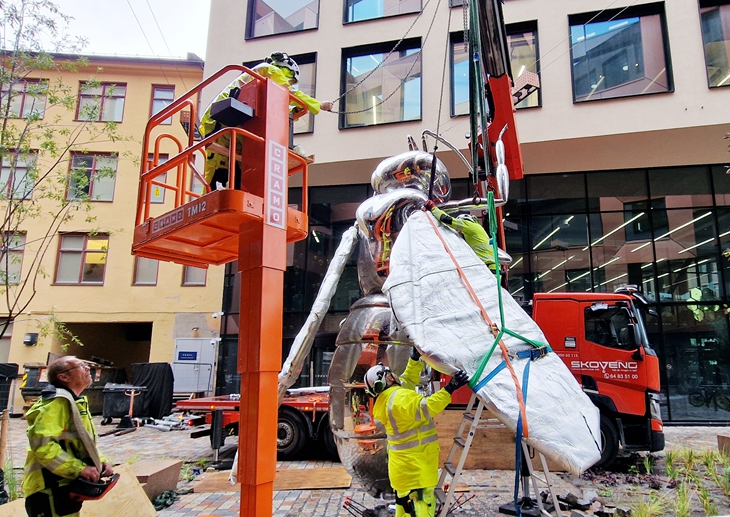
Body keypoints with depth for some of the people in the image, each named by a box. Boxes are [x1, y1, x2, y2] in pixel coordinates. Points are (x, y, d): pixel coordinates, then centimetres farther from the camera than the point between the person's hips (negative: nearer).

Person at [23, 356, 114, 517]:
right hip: (50, 492, -10)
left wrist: (100, 461, 7)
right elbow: (42, 443, -28)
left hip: (66, 488, 10)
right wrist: (79, 468, -26)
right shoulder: (58, 402, -18)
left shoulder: (76, 402, 15)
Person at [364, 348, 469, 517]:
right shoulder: (400, 398, -24)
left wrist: (415, 358, 15)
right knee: (421, 503, -7)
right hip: (414, 463, -10)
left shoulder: (390, 397, 8)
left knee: (405, 500, 20)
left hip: (405, 462, 10)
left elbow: (408, 380, 22)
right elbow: (426, 408, -34)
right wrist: (449, 388, -36)